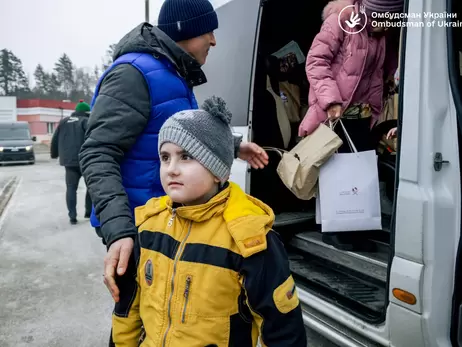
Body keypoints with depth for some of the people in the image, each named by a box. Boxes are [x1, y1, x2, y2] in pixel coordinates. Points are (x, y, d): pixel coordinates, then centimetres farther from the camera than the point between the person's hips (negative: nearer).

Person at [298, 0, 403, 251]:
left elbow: (384, 74, 18)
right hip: (333, 113, -6)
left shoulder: (389, 34, 10)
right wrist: (330, 100, -25)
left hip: (362, 115, 7)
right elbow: (316, 61, -16)